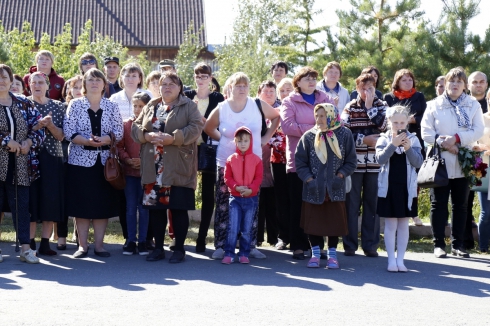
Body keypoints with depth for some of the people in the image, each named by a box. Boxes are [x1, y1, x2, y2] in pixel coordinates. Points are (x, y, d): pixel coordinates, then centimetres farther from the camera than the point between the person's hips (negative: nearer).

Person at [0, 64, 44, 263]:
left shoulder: (23, 103, 10)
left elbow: (38, 127, 8)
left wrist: (29, 142, -10)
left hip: (20, 164, 2)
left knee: (21, 205, 3)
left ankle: (25, 247, 5)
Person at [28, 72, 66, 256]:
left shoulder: (57, 106, 9)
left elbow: (61, 136, 4)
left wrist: (50, 125, -14)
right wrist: (39, 124, -19)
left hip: (52, 159, 2)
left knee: (51, 200, 0)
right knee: (31, 199, -3)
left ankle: (45, 243, 6)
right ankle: (30, 244, 3)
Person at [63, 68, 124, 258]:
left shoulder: (111, 107, 7)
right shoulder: (75, 105, 2)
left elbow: (119, 132, 1)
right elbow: (68, 132, -7)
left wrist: (106, 139, -19)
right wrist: (87, 141, -21)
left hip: (105, 161, 2)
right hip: (81, 160, -2)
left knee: (103, 203, 3)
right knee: (82, 204, 0)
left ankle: (99, 245, 11)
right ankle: (82, 245, 7)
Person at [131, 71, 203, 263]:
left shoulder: (189, 106, 4)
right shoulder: (150, 107, 17)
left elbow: (196, 127, -10)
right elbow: (135, 127, 11)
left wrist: (173, 138, -20)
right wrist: (148, 136, -10)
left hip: (178, 169, -4)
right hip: (153, 168, 4)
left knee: (178, 208, -2)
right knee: (155, 207, 6)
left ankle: (179, 249, 8)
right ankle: (158, 248, 16)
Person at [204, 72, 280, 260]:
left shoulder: (258, 105, -2)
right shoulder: (221, 109, -1)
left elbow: (276, 117, 12)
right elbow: (208, 128, 14)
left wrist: (265, 138, 6)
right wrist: (223, 139, 5)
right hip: (226, 163, 0)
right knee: (224, 206, 0)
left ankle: (251, 246, 10)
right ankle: (220, 246, 5)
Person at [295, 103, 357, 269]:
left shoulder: (344, 135, -2)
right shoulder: (309, 136, 0)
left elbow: (351, 161, 3)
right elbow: (300, 162, 1)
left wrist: (340, 176, -8)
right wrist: (309, 180, -9)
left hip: (335, 189, -1)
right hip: (313, 189, 1)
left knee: (335, 222, 4)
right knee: (313, 222, 4)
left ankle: (332, 254, 17)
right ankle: (315, 254, 17)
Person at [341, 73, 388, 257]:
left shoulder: (381, 106, 9)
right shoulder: (350, 108, 5)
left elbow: (382, 125, -9)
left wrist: (369, 106, -7)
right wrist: (365, 139, -9)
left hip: (374, 163, 1)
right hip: (354, 163, -1)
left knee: (373, 204, 4)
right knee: (351, 204, 2)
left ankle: (370, 245, 11)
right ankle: (350, 245, 9)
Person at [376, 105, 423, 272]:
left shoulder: (413, 139, 3)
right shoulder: (384, 139, 0)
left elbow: (418, 162, -4)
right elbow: (380, 159, -13)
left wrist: (408, 148, -18)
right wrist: (393, 144, -22)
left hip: (407, 188, 1)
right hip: (388, 187, -1)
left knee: (403, 225, 6)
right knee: (390, 225, 2)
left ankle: (400, 260, 12)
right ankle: (391, 260, 8)